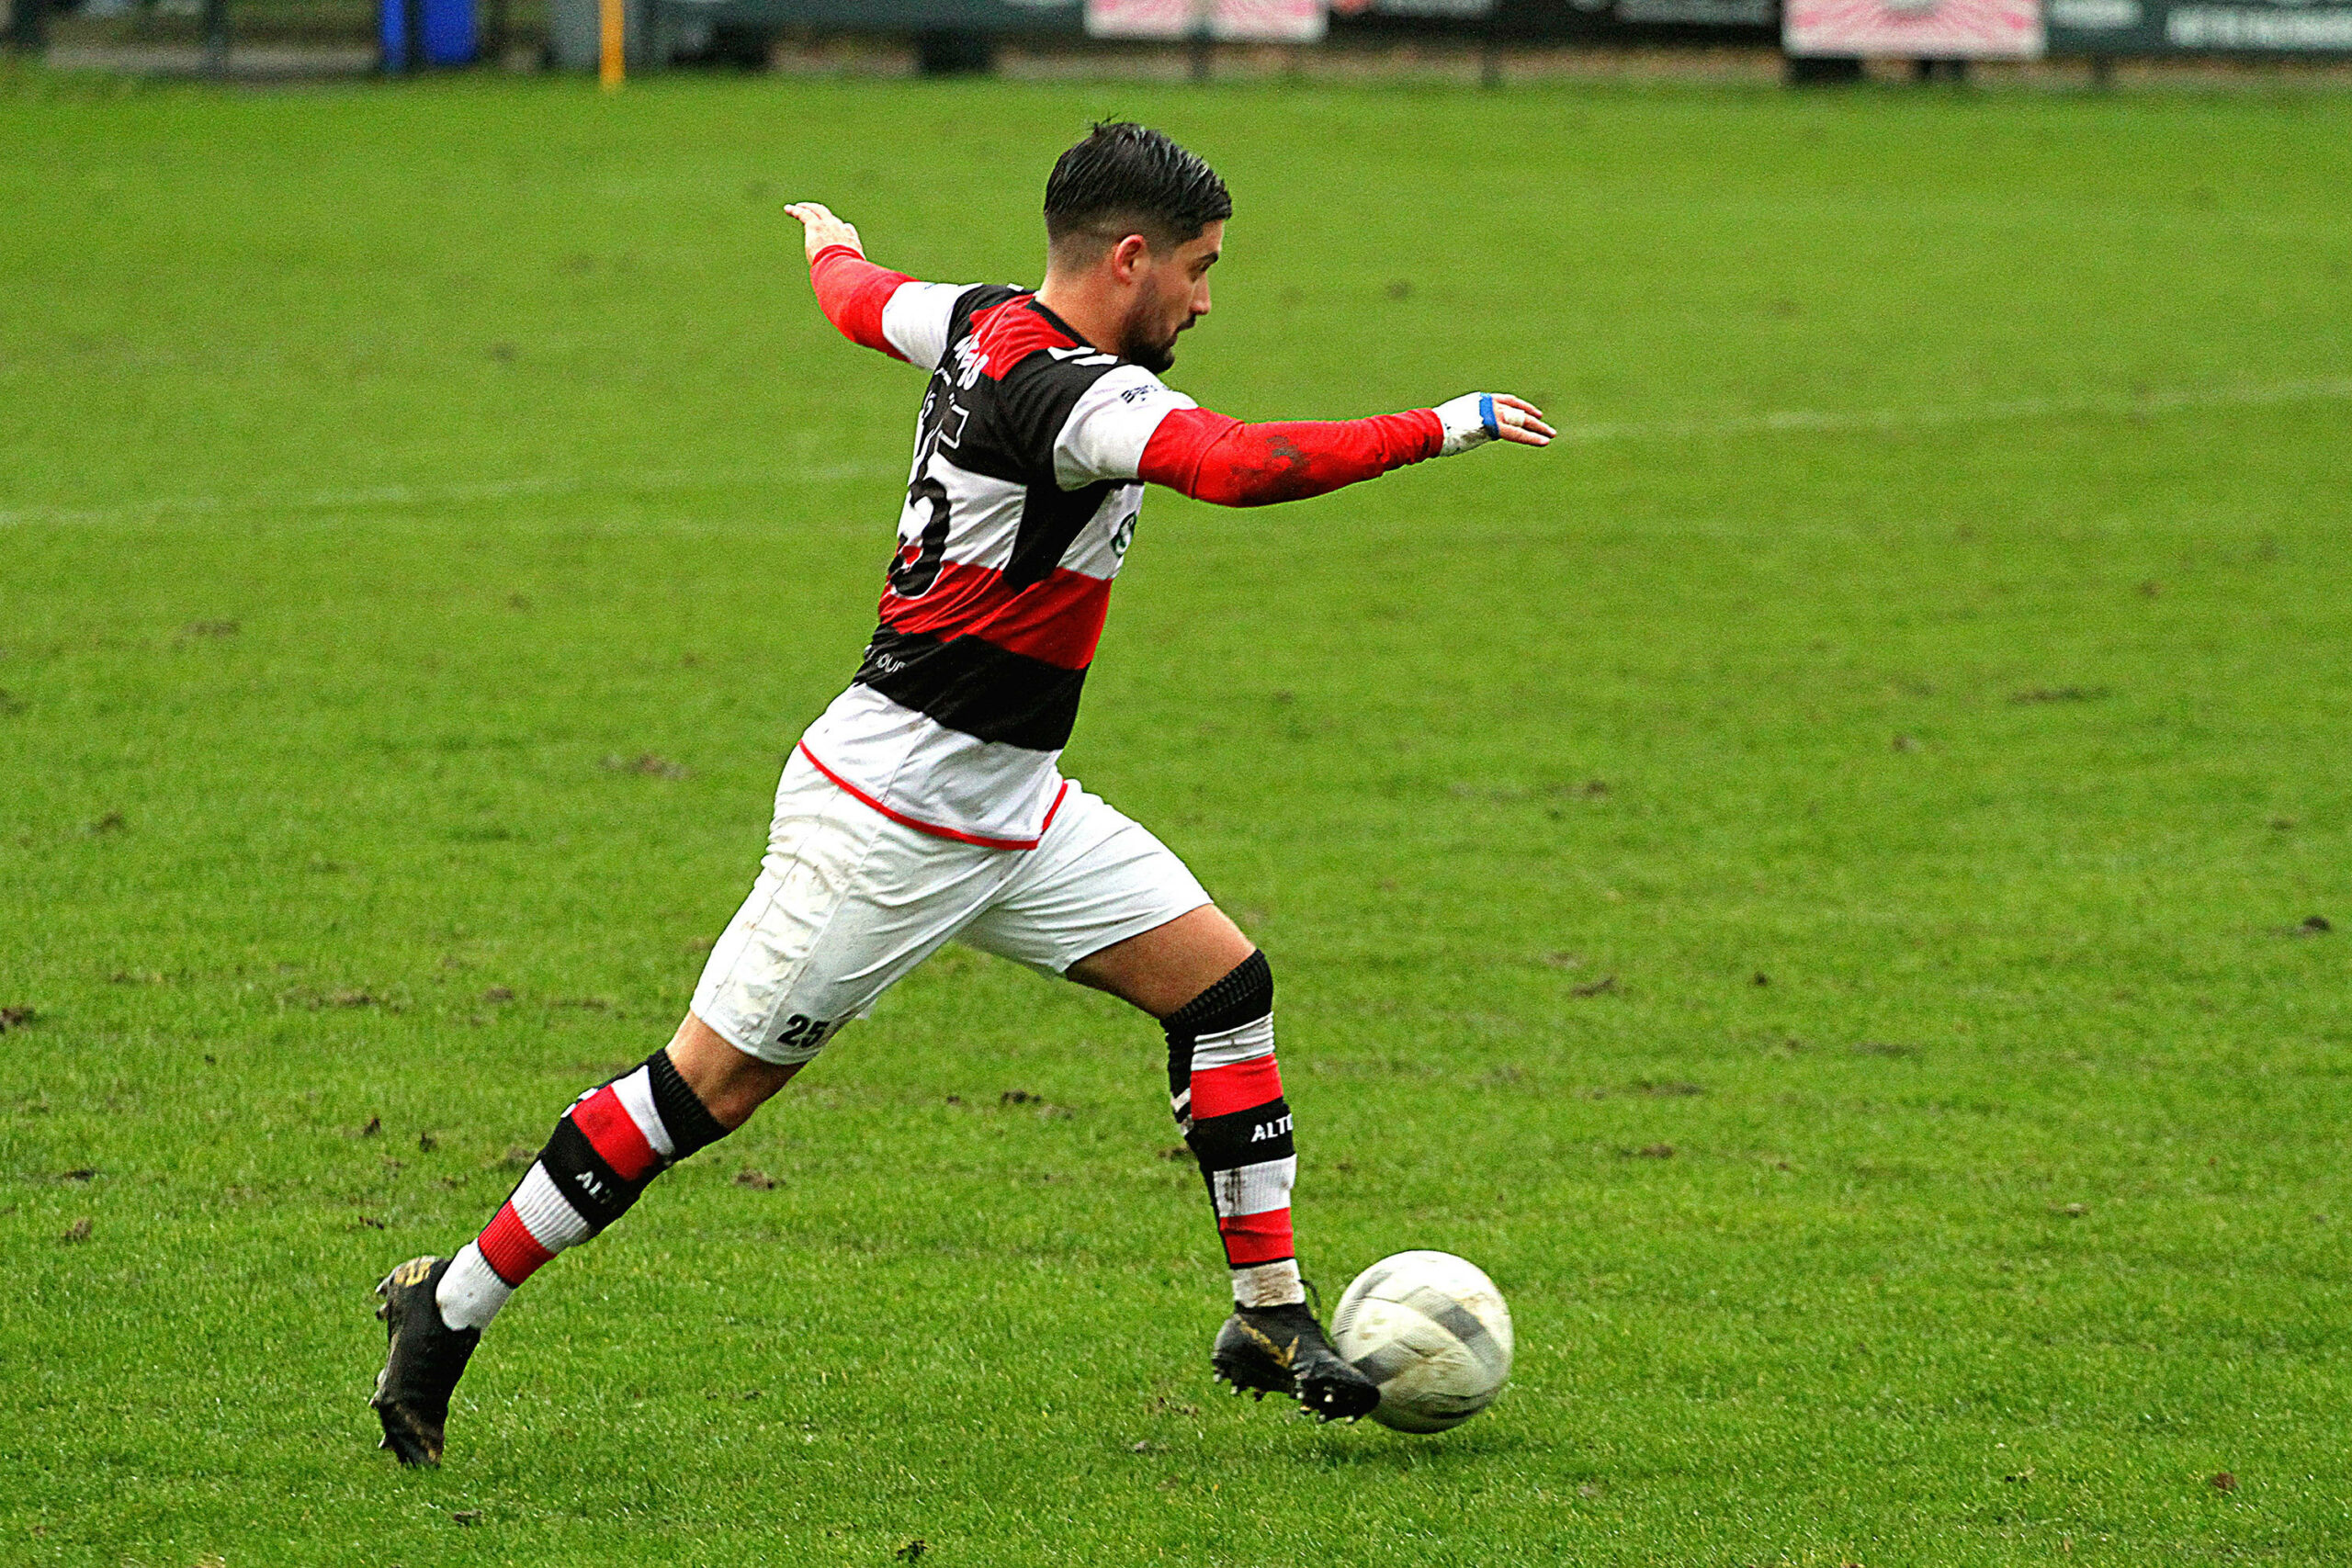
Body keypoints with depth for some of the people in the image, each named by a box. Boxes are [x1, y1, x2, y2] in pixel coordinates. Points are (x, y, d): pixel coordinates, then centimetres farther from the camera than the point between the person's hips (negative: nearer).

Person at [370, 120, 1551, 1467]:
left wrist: (834, 246, 49)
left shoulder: (985, 324, 4)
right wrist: (1438, 431, -33)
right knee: (711, 1088, -3)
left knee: (1223, 979, 5)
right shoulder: (1074, 393, -24)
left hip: (1012, 809, 10)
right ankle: (449, 1311, 9)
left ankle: (1271, 1318, 11)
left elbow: (863, 298, 26)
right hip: (890, 817, -10)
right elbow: (1238, 465, -41)